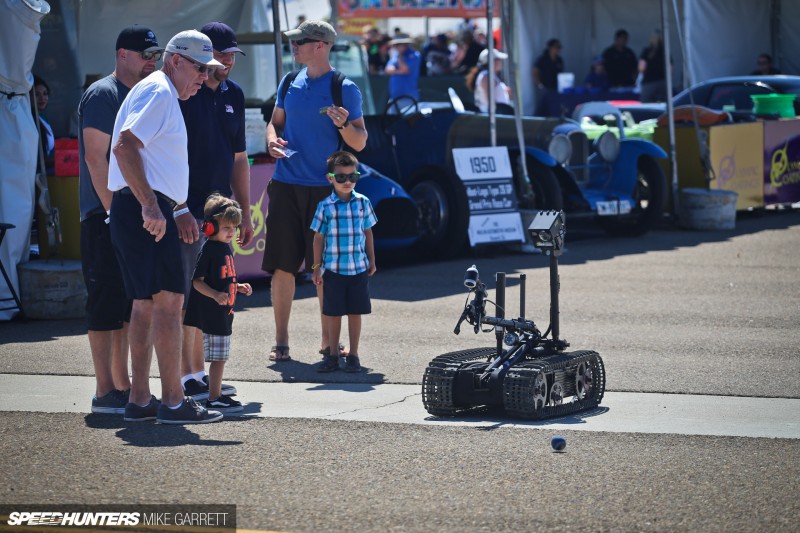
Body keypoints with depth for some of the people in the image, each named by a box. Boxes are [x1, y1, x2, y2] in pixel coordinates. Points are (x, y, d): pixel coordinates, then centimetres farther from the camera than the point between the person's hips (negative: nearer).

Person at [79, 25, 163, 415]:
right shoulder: (102, 94, -10)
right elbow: (96, 157, -17)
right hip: (106, 215, -9)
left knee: (126, 305, 12)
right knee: (106, 302, -6)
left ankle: (122, 385, 19)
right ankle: (105, 393, -5)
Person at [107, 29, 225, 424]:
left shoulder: (164, 96, 23)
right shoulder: (157, 92, -9)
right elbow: (125, 146, -21)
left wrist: (179, 211, 26)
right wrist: (150, 206, -27)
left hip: (145, 211, 11)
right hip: (145, 211, -11)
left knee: (146, 304, 12)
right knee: (168, 300, -12)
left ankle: (139, 400, 15)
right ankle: (173, 402, -12)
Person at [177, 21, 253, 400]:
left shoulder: (232, 94, 12)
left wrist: (245, 212, 16)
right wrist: (179, 209, -19)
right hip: (186, 212, -7)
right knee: (183, 296, -5)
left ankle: (200, 373, 18)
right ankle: (187, 378, -2)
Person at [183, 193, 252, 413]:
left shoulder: (226, 248, 13)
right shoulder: (208, 250, -15)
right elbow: (197, 281, -18)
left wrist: (239, 287, 11)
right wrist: (215, 295, -30)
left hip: (223, 312, 9)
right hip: (211, 313, -9)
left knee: (220, 356, 14)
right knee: (218, 356, -8)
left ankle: (216, 394, 22)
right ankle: (214, 398, -5)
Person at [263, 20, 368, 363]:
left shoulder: (345, 89, -3)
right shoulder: (290, 84, 10)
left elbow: (359, 143, -3)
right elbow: (276, 122, 20)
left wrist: (343, 125, -23)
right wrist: (272, 140, -2)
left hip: (324, 189, -3)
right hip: (286, 185, 3)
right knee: (282, 265, 2)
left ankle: (328, 342, 11)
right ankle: (281, 341, 10)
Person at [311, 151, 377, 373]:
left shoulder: (362, 202, 1)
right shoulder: (325, 206, -4)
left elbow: (368, 232, 10)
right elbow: (318, 237, 1)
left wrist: (372, 261, 11)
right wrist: (317, 267, 0)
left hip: (359, 268, 1)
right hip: (333, 269, -1)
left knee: (355, 312, 5)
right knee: (333, 313, 6)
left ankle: (353, 355, 14)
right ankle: (333, 355, 16)